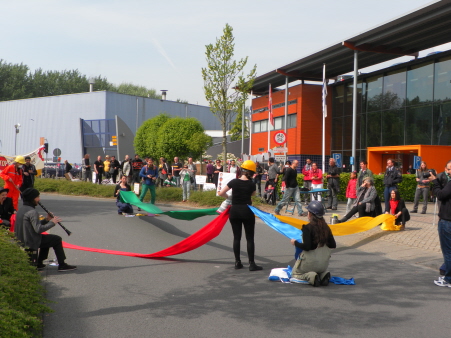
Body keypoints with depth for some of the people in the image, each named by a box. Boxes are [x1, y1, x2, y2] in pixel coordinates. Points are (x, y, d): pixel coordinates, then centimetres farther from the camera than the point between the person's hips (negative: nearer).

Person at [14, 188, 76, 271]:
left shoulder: (21, 210, 10)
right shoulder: (32, 212, -21)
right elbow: (38, 229, -28)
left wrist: (46, 220, 5)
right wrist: (52, 222, -16)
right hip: (32, 242, -10)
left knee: (48, 238, 31)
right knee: (57, 239, 3)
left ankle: (39, 263, 28)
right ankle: (62, 265, 6)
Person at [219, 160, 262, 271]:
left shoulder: (234, 182, -5)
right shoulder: (251, 184, -6)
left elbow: (221, 193, -4)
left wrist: (229, 196, 13)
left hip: (234, 211, 2)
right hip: (247, 211, -2)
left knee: (236, 237, 9)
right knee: (250, 238, 2)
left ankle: (237, 262, 12)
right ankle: (251, 264, 0)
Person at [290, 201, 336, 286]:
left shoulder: (307, 228, -17)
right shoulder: (326, 227, -1)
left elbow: (306, 246, -23)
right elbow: (333, 245, 2)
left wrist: (295, 242, -6)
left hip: (309, 262, -5)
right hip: (324, 264, 5)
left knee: (294, 274, 20)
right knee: (320, 270, 38)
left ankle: (310, 276, -9)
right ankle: (323, 274, 2)